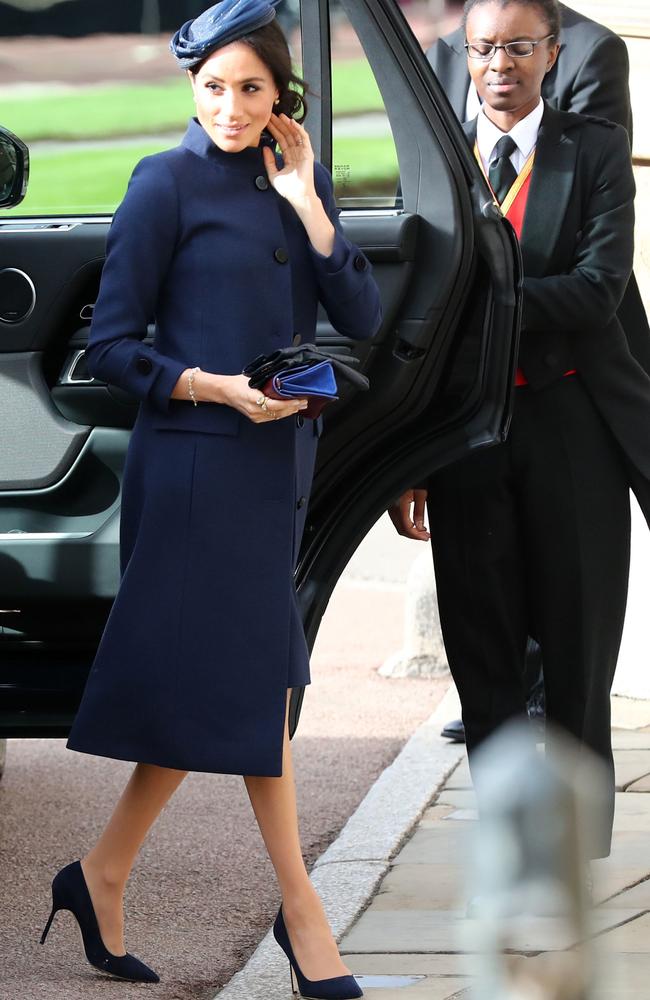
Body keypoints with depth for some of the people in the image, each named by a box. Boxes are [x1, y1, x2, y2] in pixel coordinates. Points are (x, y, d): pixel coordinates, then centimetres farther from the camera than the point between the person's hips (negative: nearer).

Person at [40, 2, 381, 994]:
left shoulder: (299, 181, 11)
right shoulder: (169, 183, -7)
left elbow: (364, 318, 0)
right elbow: (112, 343, -7)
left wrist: (305, 201, -6)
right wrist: (218, 387, -18)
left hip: (277, 458, 7)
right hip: (198, 457, -7)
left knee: (220, 685, 8)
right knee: (249, 676, -5)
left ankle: (103, 875, 18)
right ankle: (299, 904, 1)